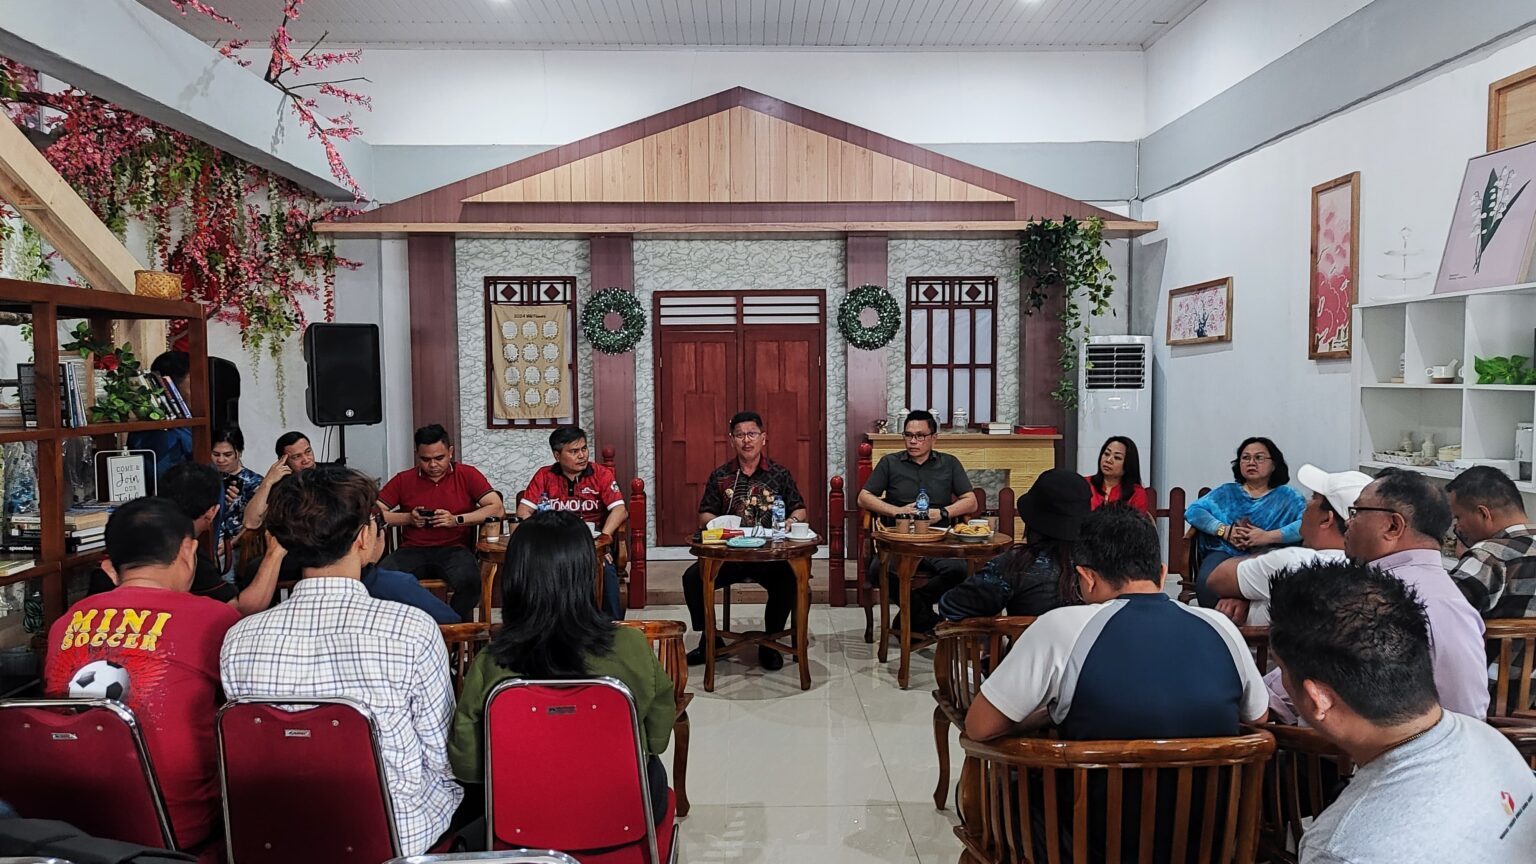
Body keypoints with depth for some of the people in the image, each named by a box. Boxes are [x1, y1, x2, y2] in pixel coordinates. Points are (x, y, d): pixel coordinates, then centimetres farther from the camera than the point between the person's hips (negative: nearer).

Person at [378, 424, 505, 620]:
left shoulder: (467, 475, 6)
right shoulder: (404, 480, 12)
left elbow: (497, 509, -3)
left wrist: (456, 520, -11)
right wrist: (408, 519, -7)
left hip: (454, 549, -1)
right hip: (413, 550, 2)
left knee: (469, 581, -35)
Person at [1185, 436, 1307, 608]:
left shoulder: (1287, 497, 17)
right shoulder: (1226, 492, 25)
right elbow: (1192, 511, 9)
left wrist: (1269, 536, -15)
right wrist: (1223, 530, -7)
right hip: (1225, 553, 2)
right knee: (1207, 583, -35)